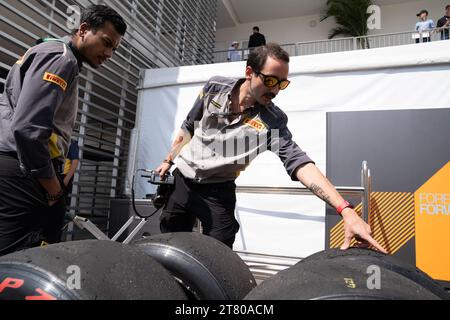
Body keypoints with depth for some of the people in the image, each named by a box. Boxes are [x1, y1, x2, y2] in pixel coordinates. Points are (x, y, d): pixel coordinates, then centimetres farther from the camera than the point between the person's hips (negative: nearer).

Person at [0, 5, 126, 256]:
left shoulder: (62, 60, 24)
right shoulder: (61, 58, -9)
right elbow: (27, 128, -22)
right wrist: (52, 185, -11)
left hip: (25, 171, 10)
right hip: (21, 172, -10)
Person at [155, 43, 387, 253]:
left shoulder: (272, 121, -18)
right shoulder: (215, 87, -10)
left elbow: (299, 163, -30)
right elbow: (188, 127, 4)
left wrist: (346, 211, -41)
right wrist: (168, 161, 11)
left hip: (218, 193, -2)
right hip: (181, 180, 3)